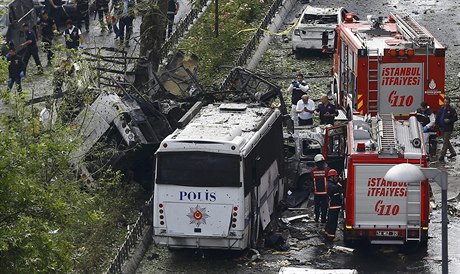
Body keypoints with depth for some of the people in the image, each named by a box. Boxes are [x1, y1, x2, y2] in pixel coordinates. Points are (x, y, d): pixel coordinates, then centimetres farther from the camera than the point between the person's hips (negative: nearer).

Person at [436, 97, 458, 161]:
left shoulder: (452, 110, -10)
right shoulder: (441, 109, 7)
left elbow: (456, 118, -9)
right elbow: (437, 117, 16)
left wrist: (449, 120, -23)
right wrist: (437, 124, 6)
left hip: (448, 129, -7)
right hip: (442, 128, 7)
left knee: (445, 142, -6)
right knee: (446, 141, 18)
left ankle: (442, 156, -4)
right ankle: (453, 152, 33)